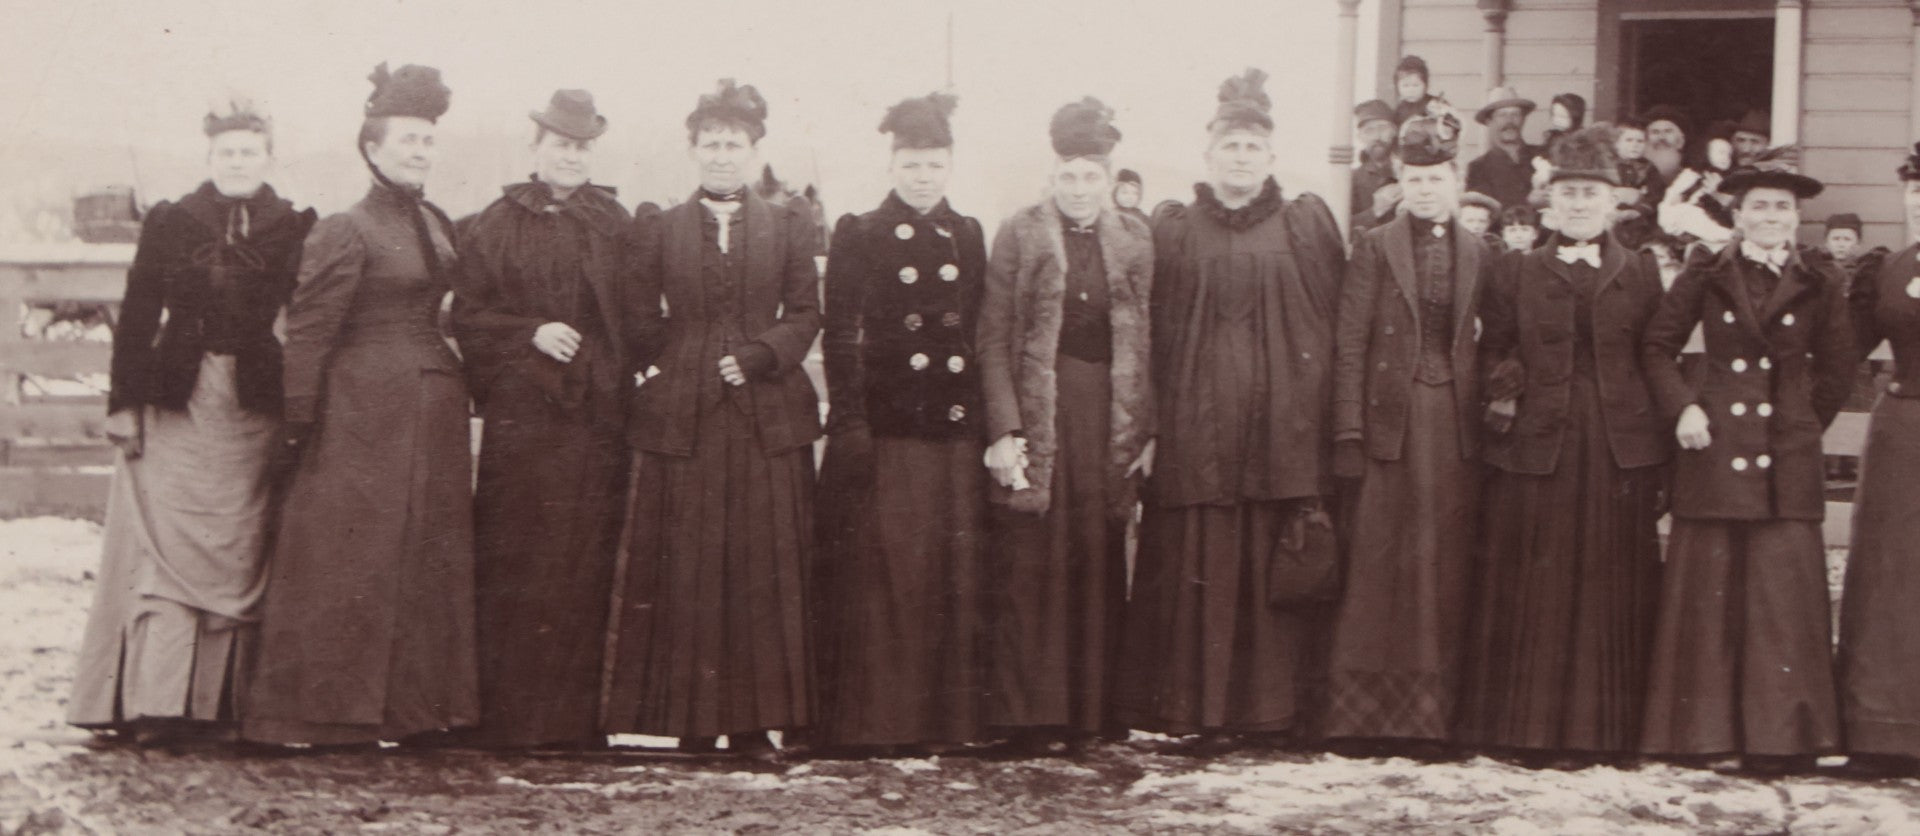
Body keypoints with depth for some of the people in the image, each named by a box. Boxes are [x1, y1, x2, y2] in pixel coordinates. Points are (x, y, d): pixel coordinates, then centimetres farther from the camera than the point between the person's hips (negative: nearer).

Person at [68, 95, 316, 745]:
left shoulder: (295, 230, 5)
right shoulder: (170, 223, 5)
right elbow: (136, 318, 4)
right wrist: (124, 404, -2)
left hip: (256, 410, 1)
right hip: (178, 403, 0)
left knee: (240, 554, 1)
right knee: (166, 546, -6)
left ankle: (228, 701, 6)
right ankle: (153, 703, -7)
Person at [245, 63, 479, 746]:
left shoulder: (438, 227, 13)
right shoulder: (345, 233, -8)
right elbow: (307, 332, -11)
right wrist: (299, 424, -14)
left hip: (433, 412, 8)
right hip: (364, 414, -7)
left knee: (429, 555, 8)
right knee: (351, 556, -4)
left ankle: (416, 703, 15)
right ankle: (316, 709, 3)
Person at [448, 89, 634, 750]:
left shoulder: (618, 226, 14)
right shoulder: (496, 225, 7)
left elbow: (638, 318, 13)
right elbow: (468, 316, 4)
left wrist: (620, 383, 1)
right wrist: (531, 334, -10)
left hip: (598, 421, 2)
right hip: (519, 417, -2)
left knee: (586, 569, 1)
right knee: (510, 571, -4)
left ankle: (575, 717, 6)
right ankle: (504, 716, 0)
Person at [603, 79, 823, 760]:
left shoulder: (789, 227, 9)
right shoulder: (659, 229, 9)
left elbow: (805, 314, 4)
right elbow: (642, 326, 8)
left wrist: (760, 355, -10)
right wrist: (680, 366, -3)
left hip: (768, 417, 1)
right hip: (682, 418, 0)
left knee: (765, 571, 0)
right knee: (685, 571, 0)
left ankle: (755, 719, 5)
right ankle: (693, 719, 6)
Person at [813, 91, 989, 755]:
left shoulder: (968, 237, 13)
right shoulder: (859, 235, 2)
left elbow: (981, 334, 14)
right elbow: (839, 336, -3)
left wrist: (989, 422, 7)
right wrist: (849, 425, -11)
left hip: (955, 427, 4)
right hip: (883, 426, -4)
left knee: (952, 573, 4)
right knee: (880, 575, -4)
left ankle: (945, 720, 11)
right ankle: (876, 721, 2)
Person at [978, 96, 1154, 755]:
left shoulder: (1135, 243, 9)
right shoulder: (1018, 236, 1)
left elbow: (1150, 345, 9)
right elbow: (994, 340, -2)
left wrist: (1149, 432, 2)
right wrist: (1003, 431, -10)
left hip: (1111, 420, 3)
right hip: (1037, 417, -2)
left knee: (1099, 564, 4)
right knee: (1031, 567, -3)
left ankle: (1088, 712, 12)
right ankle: (1029, 715, 2)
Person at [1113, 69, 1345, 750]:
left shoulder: (1307, 225, 8)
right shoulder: (1174, 235, 10)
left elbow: (1331, 324, 4)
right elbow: (1156, 336, 7)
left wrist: (1325, 415, -4)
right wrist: (1155, 417, -1)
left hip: (1284, 420, 0)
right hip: (1199, 422, 1)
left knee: (1275, 564, 0)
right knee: (1200, 564, 0)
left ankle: (1276, 705, 8)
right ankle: (1200, 707, 5)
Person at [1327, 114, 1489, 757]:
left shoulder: (1480, 255, 9)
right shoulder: (1376, 247, 3)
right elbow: (1350, 343, 0)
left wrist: (1491, 408, 1)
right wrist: (1349, 432, -7)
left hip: (1456, 424, 2)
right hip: (1390, 420, -2)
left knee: (1445, 572, 3)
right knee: (1376, 565, 0)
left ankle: (1429, 718, 9)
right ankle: (1359, 715, 6)